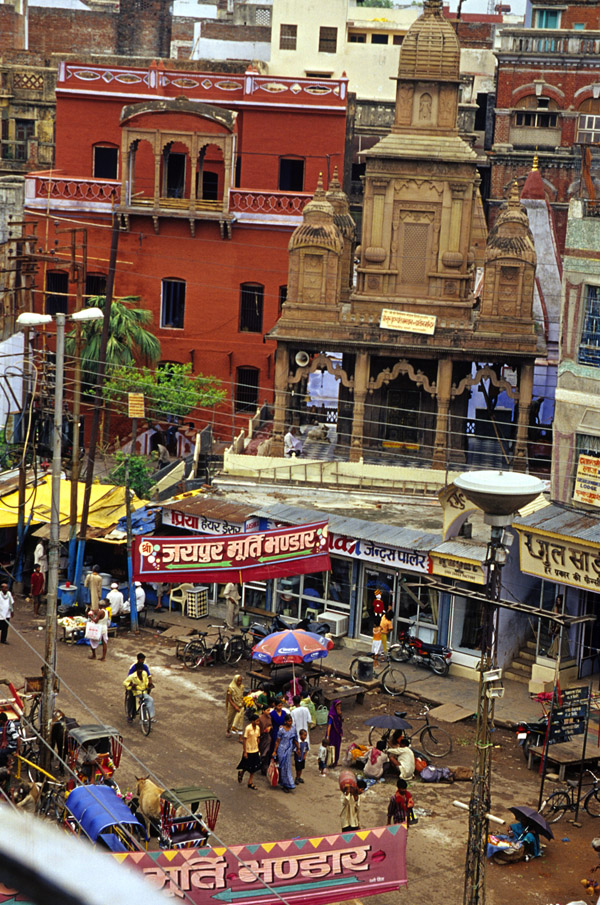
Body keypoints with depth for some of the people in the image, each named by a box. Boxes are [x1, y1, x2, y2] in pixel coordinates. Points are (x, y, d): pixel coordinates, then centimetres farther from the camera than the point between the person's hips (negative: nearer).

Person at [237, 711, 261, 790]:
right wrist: (245, 752, -15)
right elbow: (244, 740, -16)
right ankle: (241, 773, 37)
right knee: (247, 767, 7)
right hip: (248, 751, -6)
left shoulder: (258, 728, -1)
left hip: (255, 751, 6)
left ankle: (250, 783, 19)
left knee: (254, 767, 9)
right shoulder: (248, 728, -20)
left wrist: (258, 749, 10)